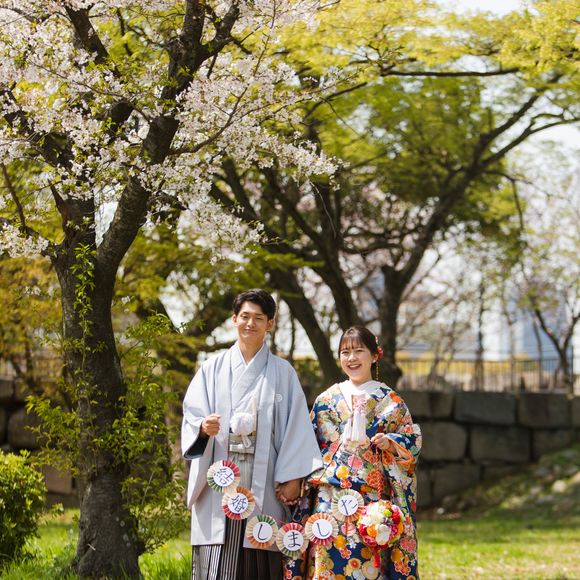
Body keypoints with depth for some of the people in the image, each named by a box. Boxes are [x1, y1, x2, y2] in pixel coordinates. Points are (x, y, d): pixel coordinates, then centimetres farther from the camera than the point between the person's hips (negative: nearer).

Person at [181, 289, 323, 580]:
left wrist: (293, 478, -6)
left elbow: (295, 426, 4)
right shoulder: (213, 367, 11)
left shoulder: (282, 372, 9)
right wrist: (203, 426, -18)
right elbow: (191, 414, 6)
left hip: (263, 482, 0)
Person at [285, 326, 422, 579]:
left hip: (372, 499, -2)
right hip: (330, 497, 2)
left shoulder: (390, 401, 7)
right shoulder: (327, 399, 12)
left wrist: (390, 442, -13)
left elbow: (411, 442, 6)